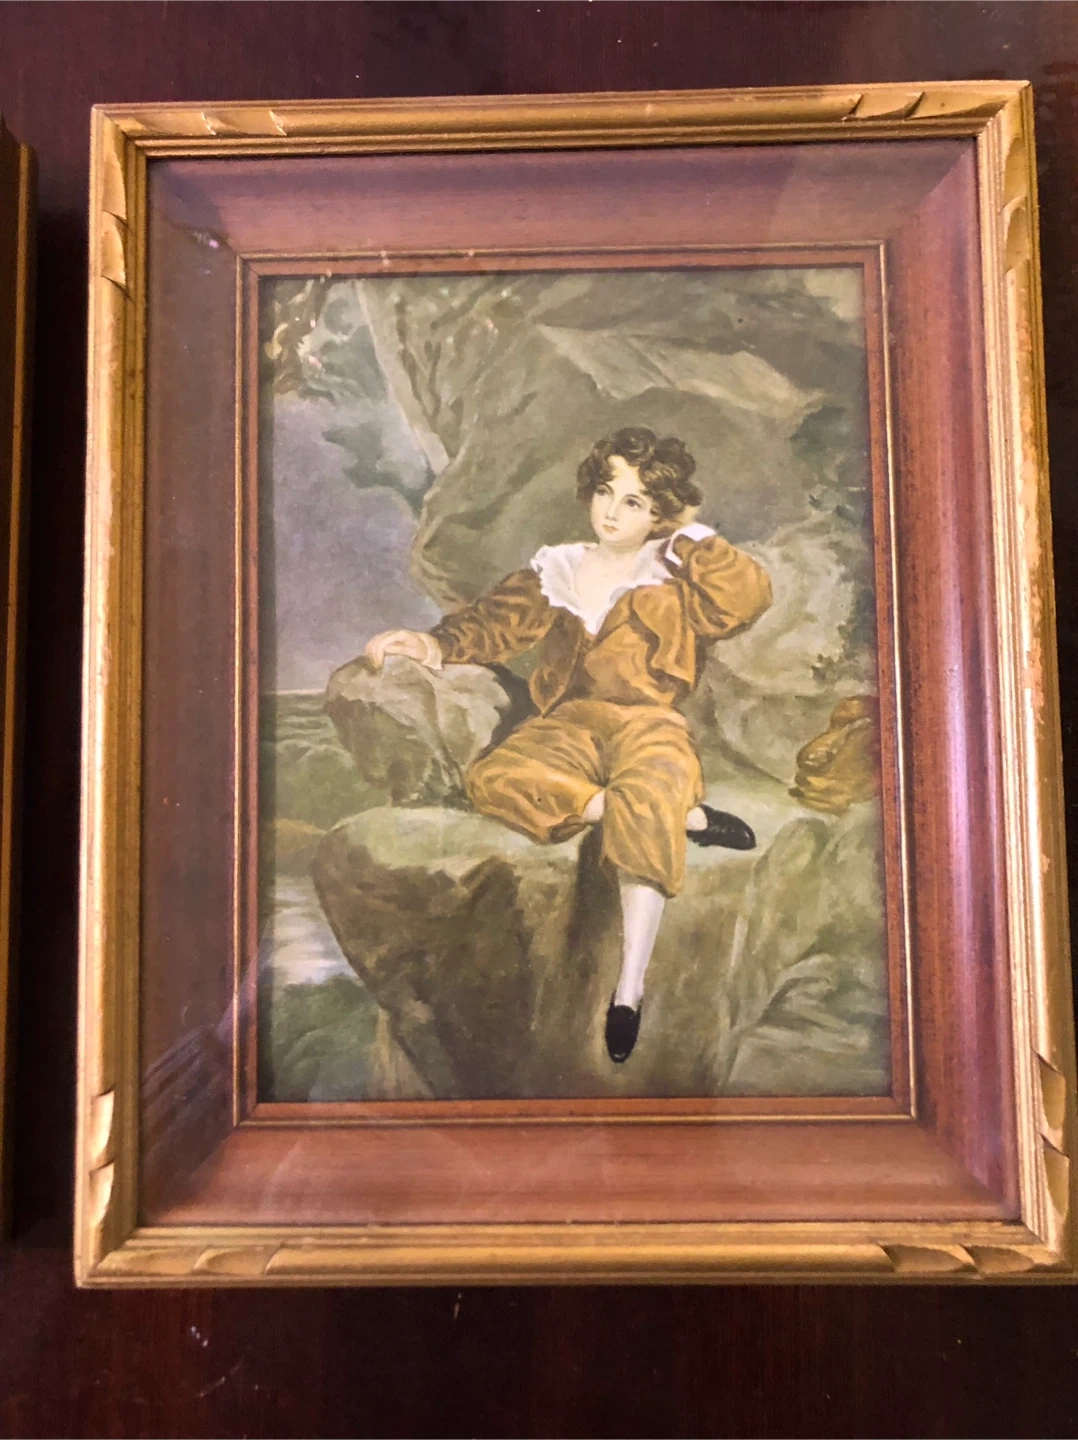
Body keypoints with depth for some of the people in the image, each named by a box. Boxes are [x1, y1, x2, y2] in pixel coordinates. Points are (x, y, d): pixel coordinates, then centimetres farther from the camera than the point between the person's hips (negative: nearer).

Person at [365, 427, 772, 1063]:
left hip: (649, 721, -3)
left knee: (649, 800, -37)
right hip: (571, 725, 3)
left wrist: (693, 534, 3)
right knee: (495, 779, -28)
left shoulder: (675, 572, 13)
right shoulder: (558, 569, 21)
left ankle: (630, 992, -27)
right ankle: (689, 815, -21)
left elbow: (751, 596, -4)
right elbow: (496, 621, 14)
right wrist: (436, 643, -4)